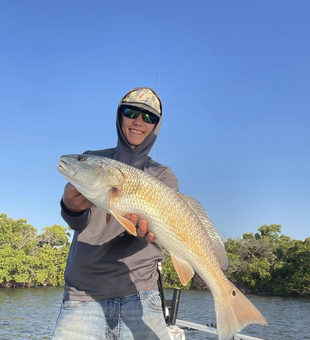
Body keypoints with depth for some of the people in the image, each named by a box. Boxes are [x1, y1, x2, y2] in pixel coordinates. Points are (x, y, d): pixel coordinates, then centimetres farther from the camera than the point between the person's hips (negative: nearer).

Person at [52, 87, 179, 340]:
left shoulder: (163, 176, 6)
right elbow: (79, 222, -9)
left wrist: (146, 225, -37)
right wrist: (71, 206, -33)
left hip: (139, 297, 0)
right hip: (82, 296, 0)